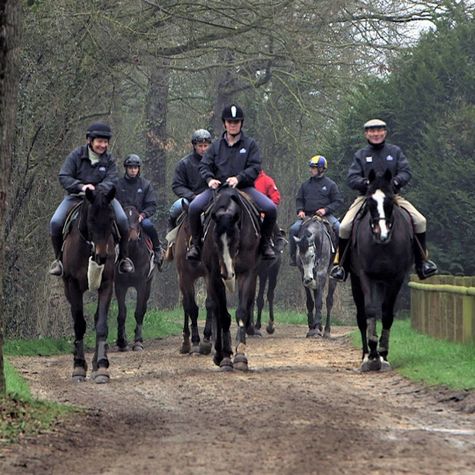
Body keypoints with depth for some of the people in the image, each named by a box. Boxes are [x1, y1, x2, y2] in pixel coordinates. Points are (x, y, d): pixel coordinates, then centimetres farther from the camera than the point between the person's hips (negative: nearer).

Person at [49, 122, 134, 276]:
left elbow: (111, 181, -11)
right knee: (55, 223, -21)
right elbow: (64, 177, -11)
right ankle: (59, 258, 3)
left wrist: (97, 190, -33)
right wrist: (81, 186, -28)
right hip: (75, 196, -1)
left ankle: (123, 257, -1)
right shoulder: (76, 155, -4)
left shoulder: (109, 160, 2)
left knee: (122, 220, -21)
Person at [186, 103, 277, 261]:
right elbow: (204, 165, 10)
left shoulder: (250, 144, 7)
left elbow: (255, 167, -3)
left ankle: (265, 243, 2)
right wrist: (210, 179, -12)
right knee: (194, 207, -24)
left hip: (244, 187, -1)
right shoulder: (216, 145, 13)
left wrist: (238, 178, -19)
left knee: (270, 209, -22)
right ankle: (195, 243, -5)